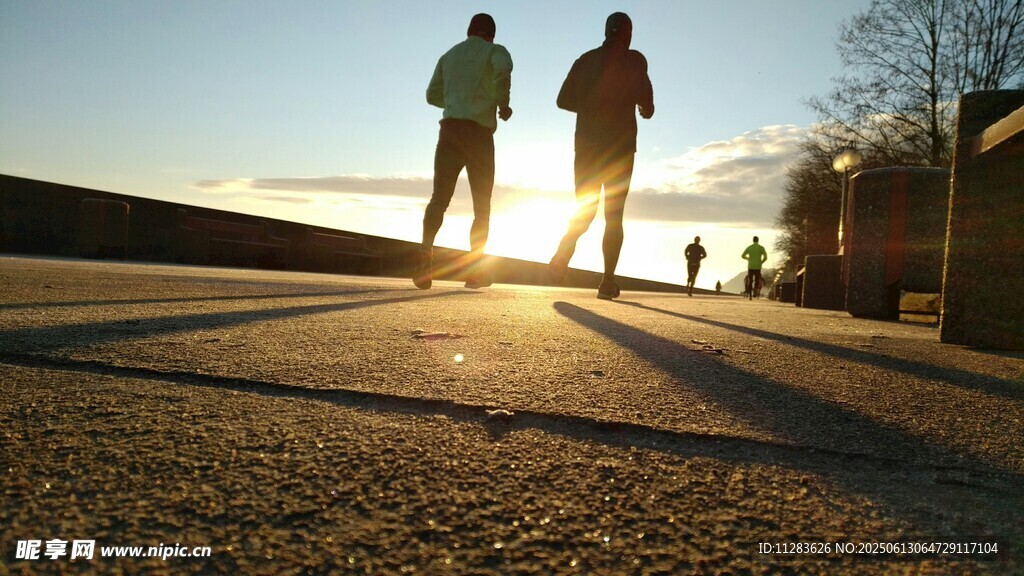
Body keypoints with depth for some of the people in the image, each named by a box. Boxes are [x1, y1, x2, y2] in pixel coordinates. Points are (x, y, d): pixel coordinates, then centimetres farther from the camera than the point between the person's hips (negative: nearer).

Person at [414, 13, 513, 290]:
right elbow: (503, 69, -18)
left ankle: (425, 252, -27)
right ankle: (475, 268, 1)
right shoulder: (495, 51, 7)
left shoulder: (449, 55, 23)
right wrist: (503, 103, -5)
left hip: (450, 128, 4)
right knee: (482, 207, 6)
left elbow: (433, 95, 28)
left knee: (439, 198, -4)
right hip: (479, 132, -3)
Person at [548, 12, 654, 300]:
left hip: (587, 145, 3)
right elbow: (643, 95, -15)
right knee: (614, 215, 4)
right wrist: (646, 108, 7)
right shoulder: (633, 60, -1)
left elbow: (564, 99, 9)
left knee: (584, 211, 12)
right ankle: (608, 281, -3)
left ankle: (563, 252, -18)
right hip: (619, 146, -3)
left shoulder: (585, 60, 11)